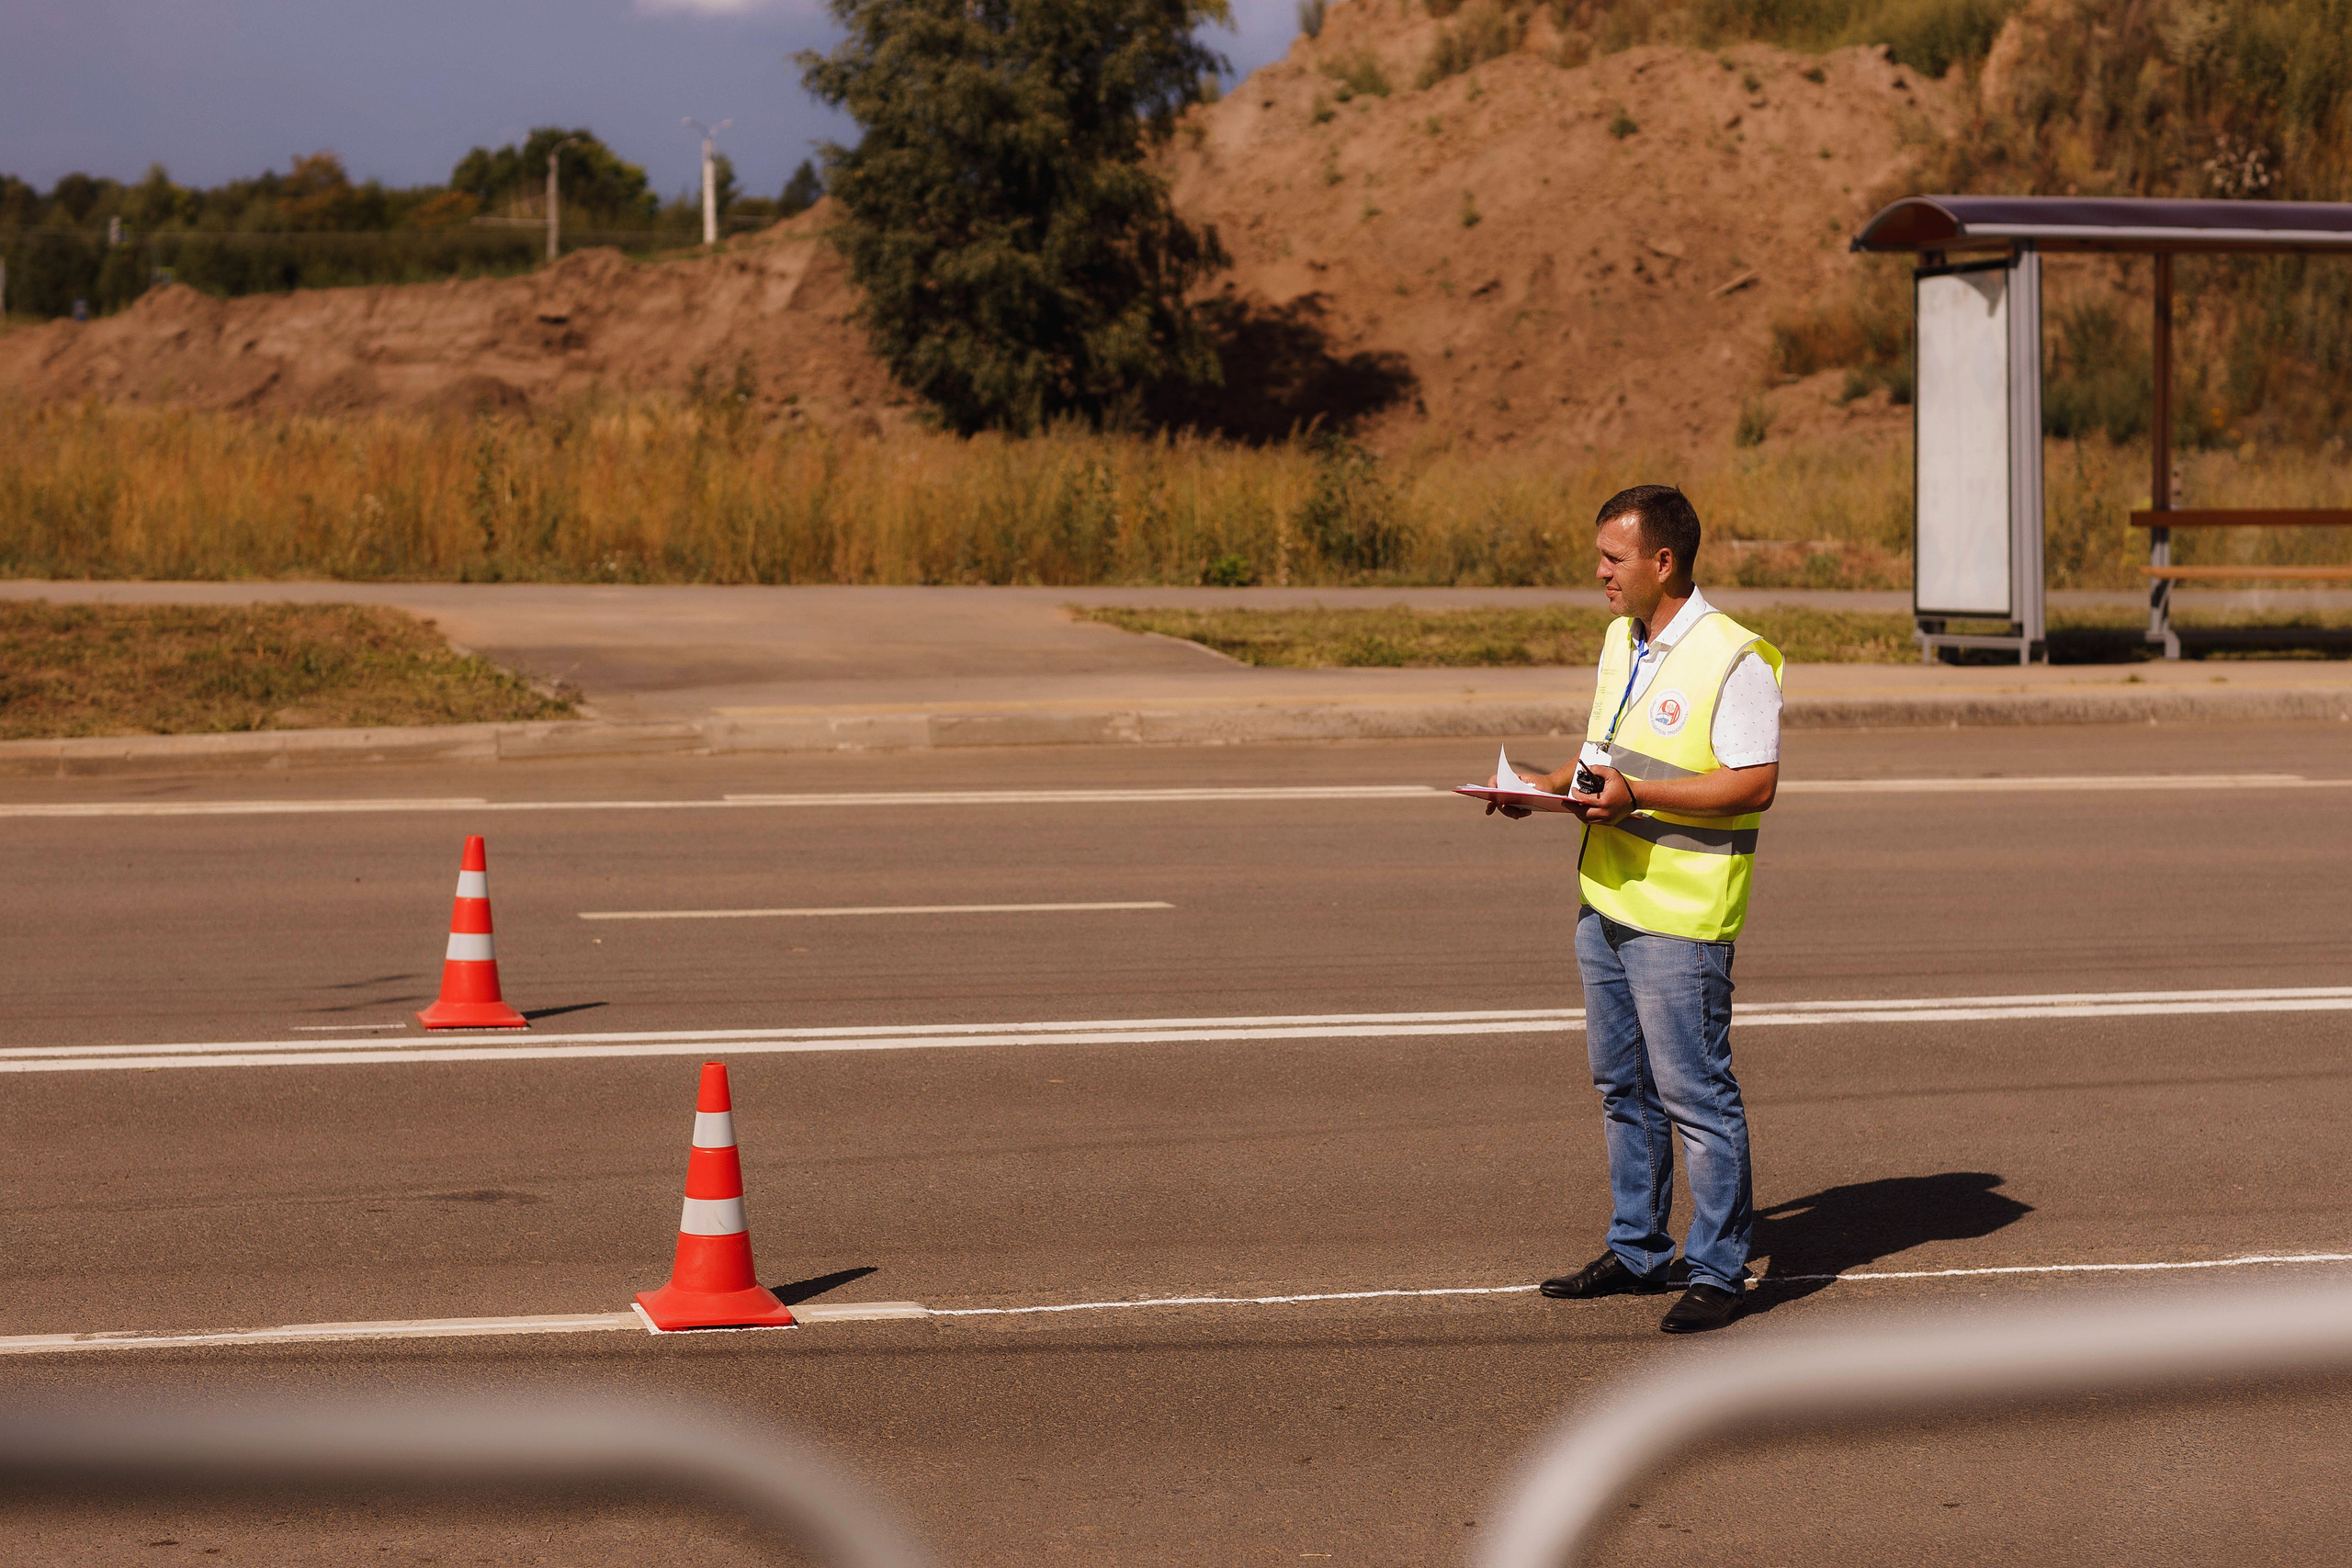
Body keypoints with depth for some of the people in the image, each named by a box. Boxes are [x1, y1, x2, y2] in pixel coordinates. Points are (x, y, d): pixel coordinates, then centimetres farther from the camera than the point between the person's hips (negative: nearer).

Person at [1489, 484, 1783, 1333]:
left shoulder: (1733, 659, -15)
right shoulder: (1623, 641, 13)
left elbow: (1754, 784, -20)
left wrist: (1635, 795, -25)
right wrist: (1554, 784, 5)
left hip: (1680, 917, -9)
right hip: (1605, 900, 9)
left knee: (1695, 1094, -4)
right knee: (1623, 1088, 16)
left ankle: (1717, 1272, 5)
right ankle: (1638, 1252, 27)